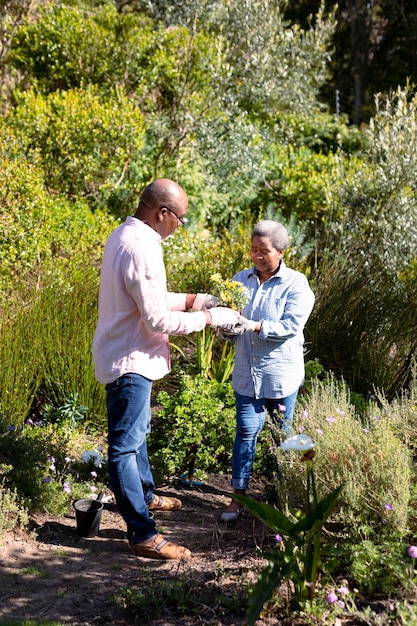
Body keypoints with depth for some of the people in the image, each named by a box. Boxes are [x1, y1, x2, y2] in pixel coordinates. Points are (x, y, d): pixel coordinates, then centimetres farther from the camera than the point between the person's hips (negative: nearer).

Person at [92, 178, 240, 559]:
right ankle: (143, 535, 1)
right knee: (125, 445, -5)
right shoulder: (142, 249, -25)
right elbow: (157, 319, -25)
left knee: (137, 431, 25)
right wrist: (209, 318, -15)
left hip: (125, 354, 11)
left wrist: (192, 299, 10)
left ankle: (146, 495, 44)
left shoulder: (125, 235, 7)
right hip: (130, 360, -11)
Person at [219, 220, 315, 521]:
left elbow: (291, 326, -18)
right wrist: (227, 327, -17)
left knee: (283, 434, 11)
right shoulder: (240, 279, 5)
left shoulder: (296, 284, -8)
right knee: (246, 431, 0)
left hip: (282, 373, -3)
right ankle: (240, 495, 8)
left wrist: (253, 326, -29)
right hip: (247, 371, 3)